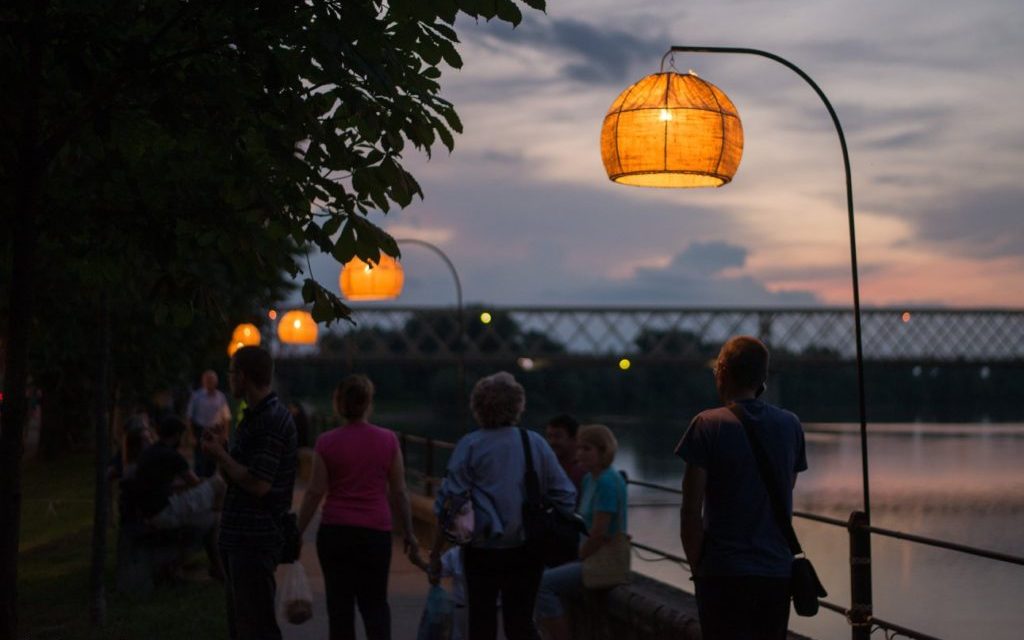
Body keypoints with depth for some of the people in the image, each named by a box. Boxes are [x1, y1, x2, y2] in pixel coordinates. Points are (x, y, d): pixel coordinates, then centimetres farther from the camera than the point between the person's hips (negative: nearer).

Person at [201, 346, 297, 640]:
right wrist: (220, 454, 2)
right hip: (239, 538, 10)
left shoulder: (272, 420, -16)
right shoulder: (255, 416, 16)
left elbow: (258, 484, -22)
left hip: (256, 541, -10)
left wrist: (221, 456, -10)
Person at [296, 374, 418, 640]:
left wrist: (298, 532, 5)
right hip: (376, 531, 0)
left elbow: (315, 492, -4)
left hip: (334, 531, 0)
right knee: (375, 602, 10)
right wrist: (409, 533, 10)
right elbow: (399, 492, 1)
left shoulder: (326, 442, -5)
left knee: (340, 603, 10)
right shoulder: (388, 440, -3)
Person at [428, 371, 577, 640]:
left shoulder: (470, 446, -8)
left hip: (482, 550, -2)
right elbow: (565, 497, 0)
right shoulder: (536, 443, -1)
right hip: (526, 551, 2)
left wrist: (435, 554, -6)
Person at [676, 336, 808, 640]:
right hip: (779, 572, 4)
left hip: (723, 572, -4)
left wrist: (696, 565, 0)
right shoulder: (791, 426, 5)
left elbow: (691, 511, -10)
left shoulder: (707, 425, -9)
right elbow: (785, 501, 11)